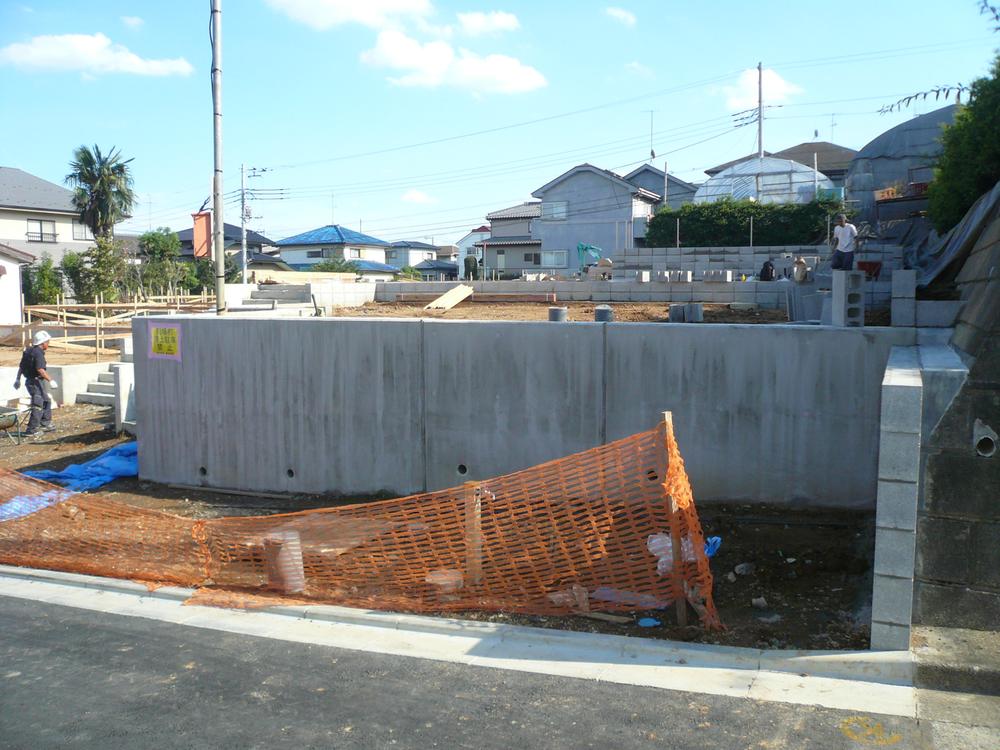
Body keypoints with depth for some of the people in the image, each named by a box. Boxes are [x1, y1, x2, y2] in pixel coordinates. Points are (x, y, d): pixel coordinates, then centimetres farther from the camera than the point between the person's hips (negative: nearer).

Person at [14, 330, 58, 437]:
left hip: (29, 381, 10)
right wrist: (50, 380, -25)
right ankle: (32, 429, -3)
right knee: (38, 406, -5)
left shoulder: (29, 351, 12)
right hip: (35, 382, -10)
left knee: (46, 401, 20)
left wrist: (18, 379, 26)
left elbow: (21, 366, 19)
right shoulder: (38, 353, -18)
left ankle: (45, 424, 25)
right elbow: (40, 370, -28)